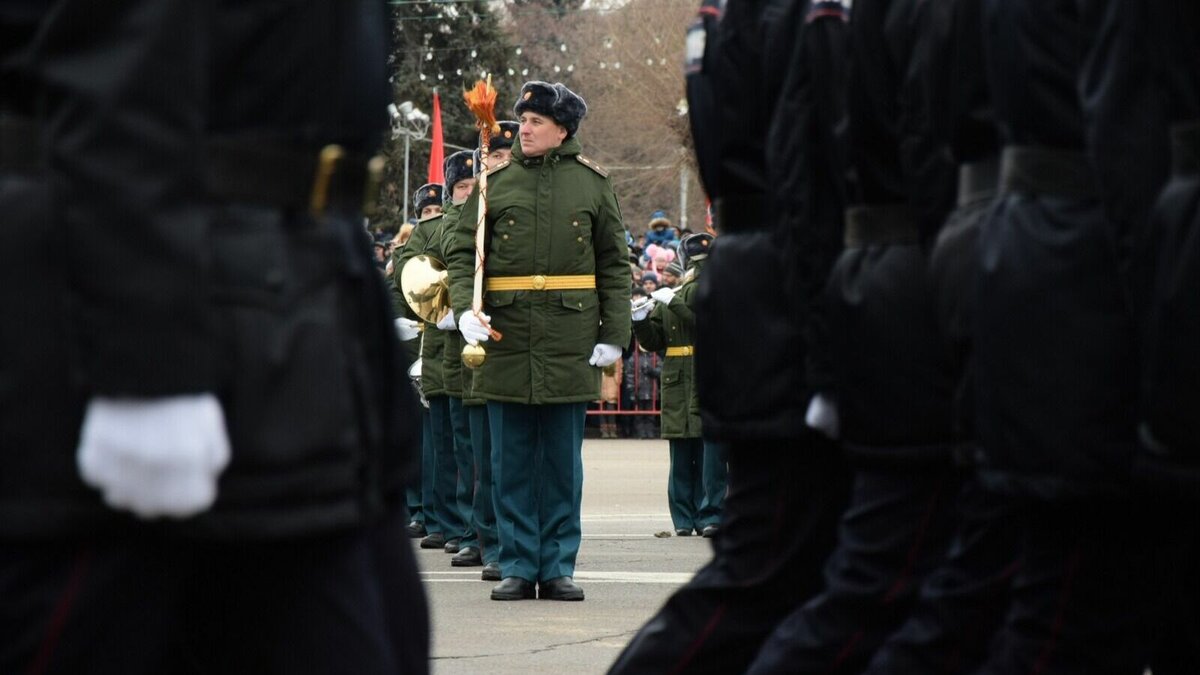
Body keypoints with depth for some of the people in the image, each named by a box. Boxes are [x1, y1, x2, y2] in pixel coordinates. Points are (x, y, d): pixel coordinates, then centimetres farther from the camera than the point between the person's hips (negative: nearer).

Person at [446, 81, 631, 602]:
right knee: (511, 462, 4)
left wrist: (614, 335, 1)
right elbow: (462, 252, 5)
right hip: (506, 339, 1)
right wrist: (464, 309, -12)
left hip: (570, 342, -1)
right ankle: (518, 567, 10)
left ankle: (558, 567, 11)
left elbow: (613, 265, 8)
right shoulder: (496, 182, 6)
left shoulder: (591, 183, 6)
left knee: (563, 462, 5)